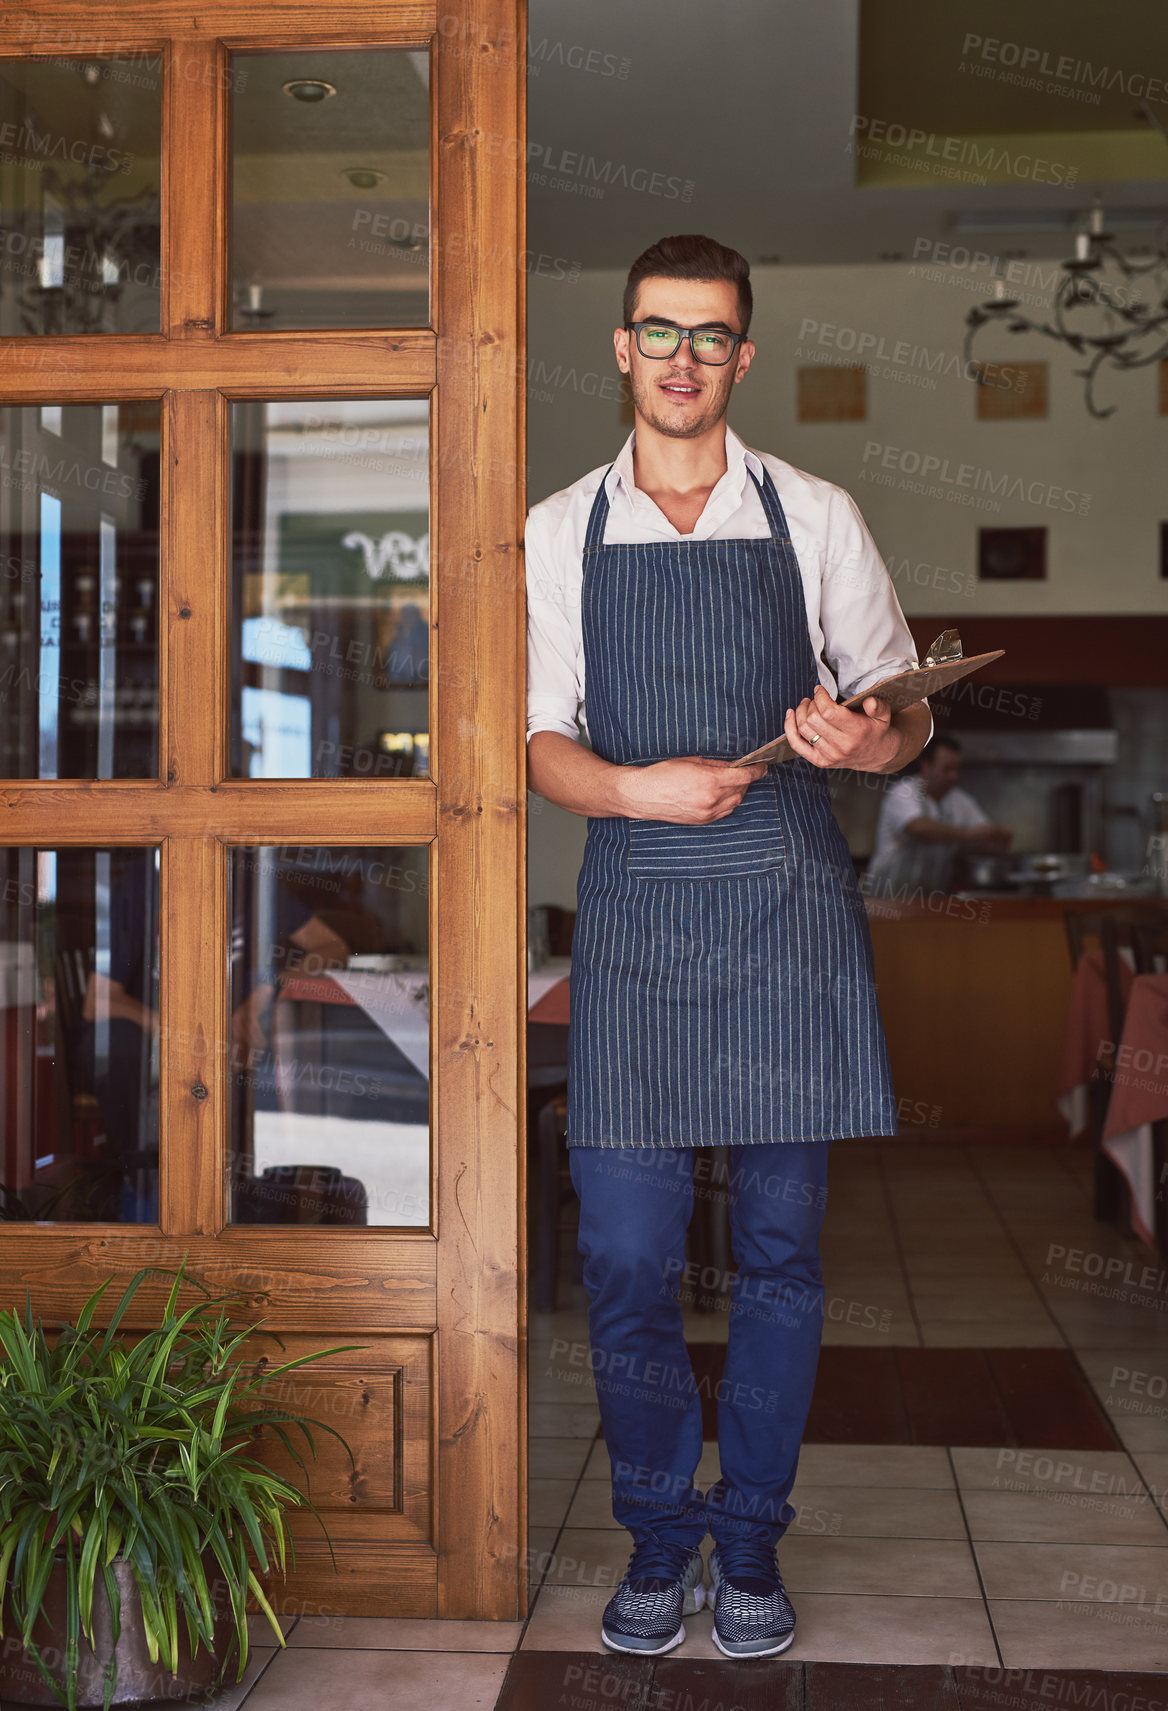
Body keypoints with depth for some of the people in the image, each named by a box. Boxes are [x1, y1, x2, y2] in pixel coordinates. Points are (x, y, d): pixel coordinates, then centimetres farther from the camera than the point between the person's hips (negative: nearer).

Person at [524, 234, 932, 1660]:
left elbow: (903, 711, 8)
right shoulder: (559, 534, 10)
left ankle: (750, 1540, 21)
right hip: (634, 905, 0)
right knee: (625, 1252, 0)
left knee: (781, 1245, 5)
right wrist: (636, 787, -13)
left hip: (786, 904, 0)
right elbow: (540, 741, 7)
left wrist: (871, 740, -15)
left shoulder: (815, 518, 7)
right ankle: (658, 1536, 19)